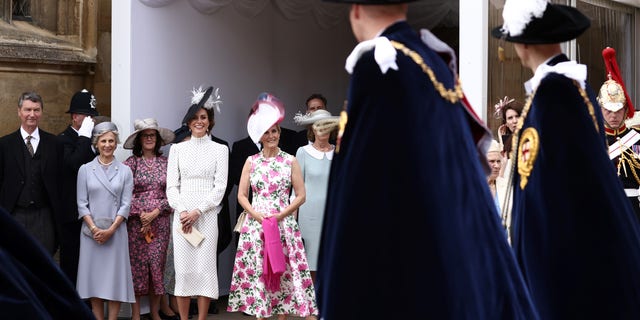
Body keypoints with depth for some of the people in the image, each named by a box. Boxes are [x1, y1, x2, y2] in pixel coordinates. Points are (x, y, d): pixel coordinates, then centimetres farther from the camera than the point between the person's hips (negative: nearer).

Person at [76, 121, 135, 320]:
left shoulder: (125, 171, 5)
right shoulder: (85, 170, 5)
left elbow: (126, 204, 1)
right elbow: (82, 204, 2)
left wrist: (111, 230, -10)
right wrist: (94, 228, -10)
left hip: (116, 231, 0)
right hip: (91, 231, 0)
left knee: (115, 277, -1)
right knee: (94, 277, 2)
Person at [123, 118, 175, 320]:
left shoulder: (165, 163, 6)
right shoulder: (131, 163, 1)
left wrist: (155, 212, -8)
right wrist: (141, 215, -10)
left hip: (160, 221, 2)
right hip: (136, 221, -1)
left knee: (157, 265, 3)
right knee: (136, 265, -1)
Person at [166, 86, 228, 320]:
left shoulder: (220, 150, 5)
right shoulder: (177, 149, 10)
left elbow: (220, 187, -1)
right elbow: (171, 186, 7)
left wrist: (197, 211, -10)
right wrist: (182, 211, -8)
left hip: (207, 215, -1)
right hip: (182, 216, 1)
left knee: (205, 268, -4)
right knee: (183, 269, 0)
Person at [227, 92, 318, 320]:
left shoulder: (290, 161, 3)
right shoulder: (251, 162, 7)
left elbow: (301, 196, 1)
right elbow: (241, 195, 6)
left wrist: (280, 215, -10)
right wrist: (257, 215, -9)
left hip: (284, 224, -1)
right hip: (256, 225, 1)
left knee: (284, 273, -3)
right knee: (257, 273, 1)